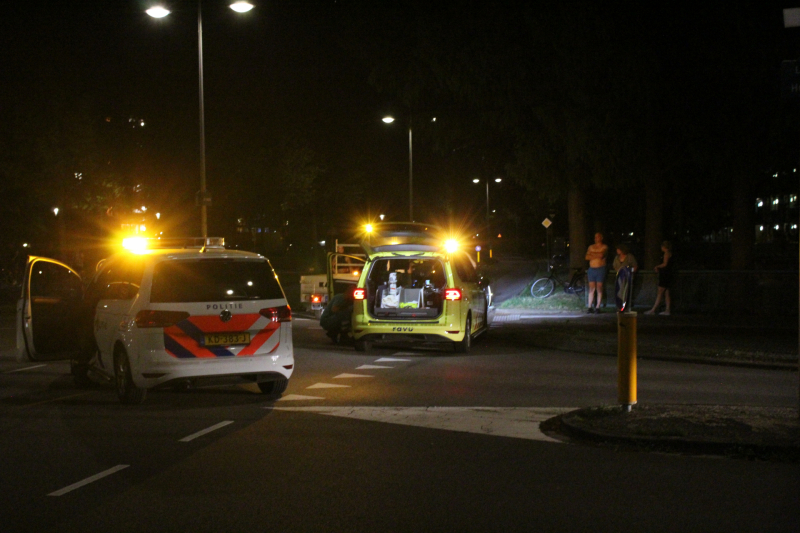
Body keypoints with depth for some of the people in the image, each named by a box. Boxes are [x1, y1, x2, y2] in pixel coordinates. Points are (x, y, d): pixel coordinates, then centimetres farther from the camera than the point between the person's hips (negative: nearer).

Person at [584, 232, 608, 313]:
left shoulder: (604, 247, 2)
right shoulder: (591, 247, 15)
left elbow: (601, 255, -15)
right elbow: (587, 257, 3)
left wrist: (592, 254, -2)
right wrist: (596, 255, -7)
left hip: (600, 269, -4)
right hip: (591, 269, 4)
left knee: (599, 289, -3)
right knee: (591, 289, 1)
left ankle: (597, 307, -2)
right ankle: (589, 307, 1)